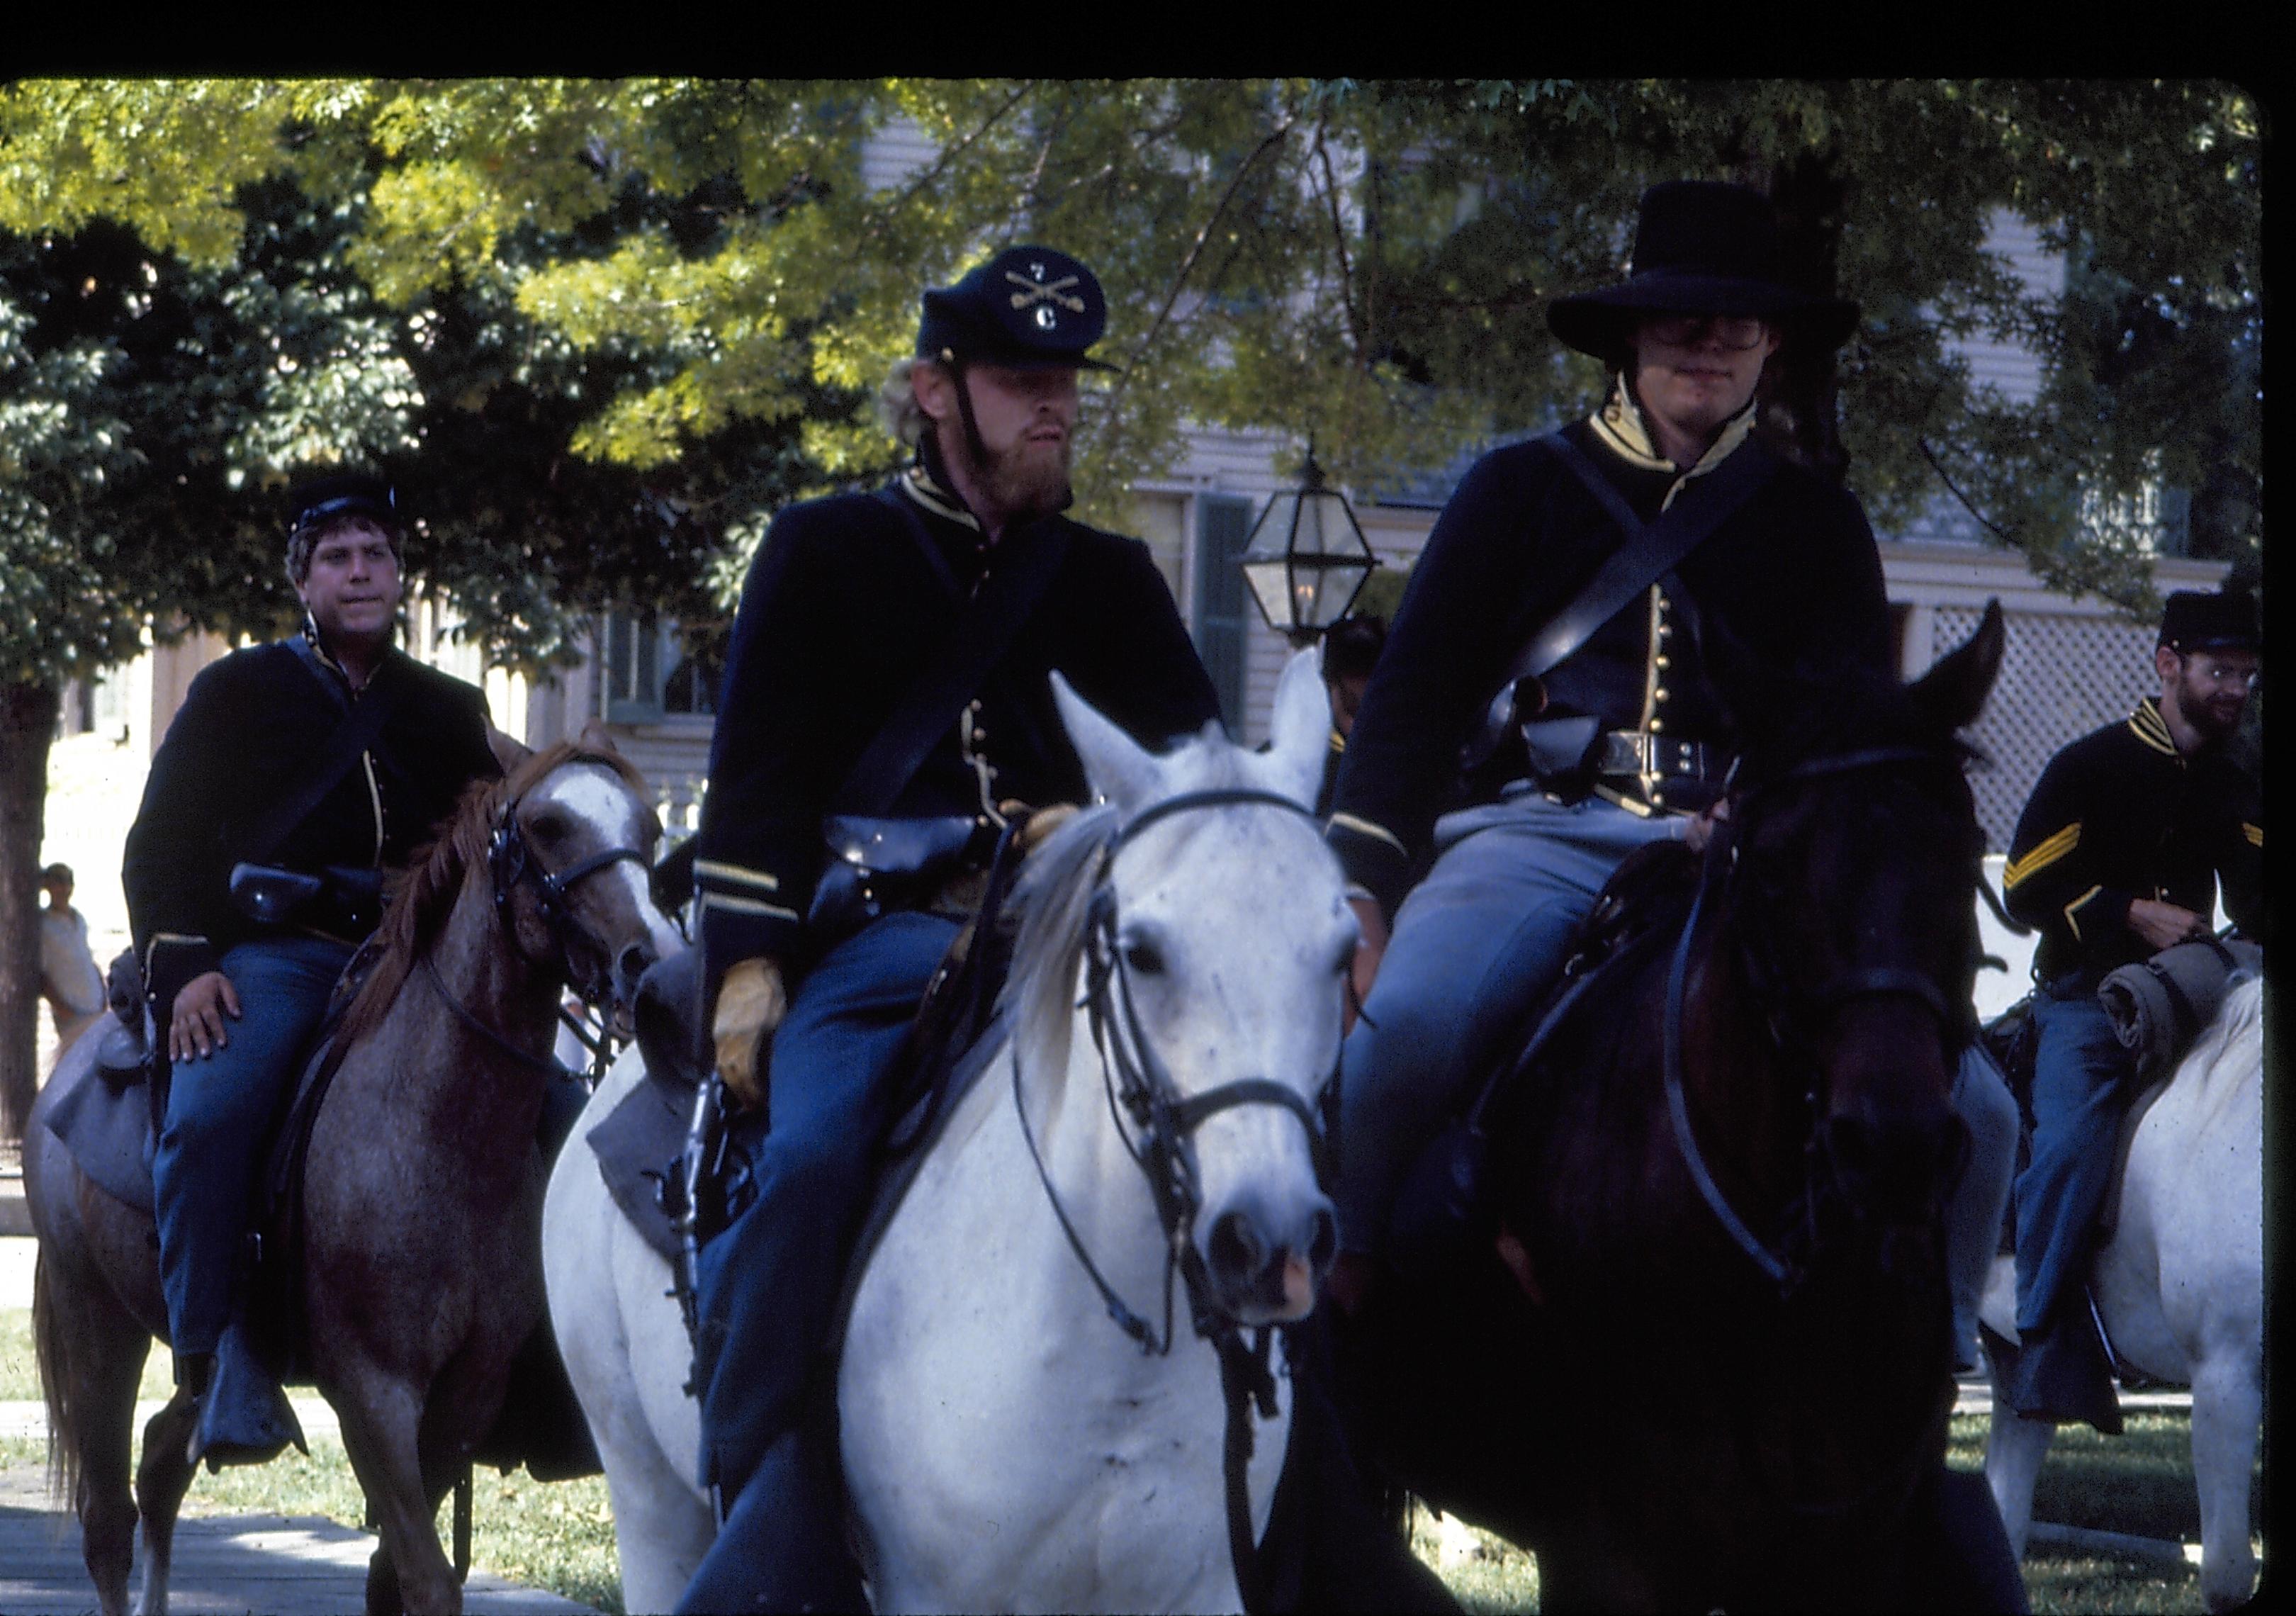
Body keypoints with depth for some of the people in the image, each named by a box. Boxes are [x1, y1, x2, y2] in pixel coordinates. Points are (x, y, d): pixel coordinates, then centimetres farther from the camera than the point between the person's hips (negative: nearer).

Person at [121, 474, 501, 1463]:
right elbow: (161, 845, 10)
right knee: (209, 1115, -32)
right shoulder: (236, 694, 13)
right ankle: (216, 1361, -30)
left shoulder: (448, 712, 21)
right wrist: (182, 968, -6)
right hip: (271, 954, -3)